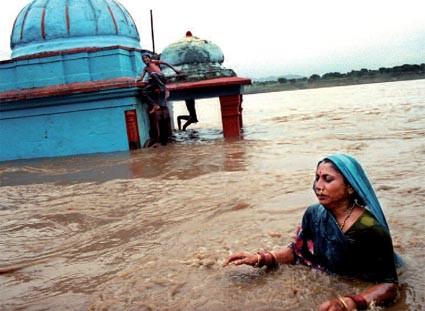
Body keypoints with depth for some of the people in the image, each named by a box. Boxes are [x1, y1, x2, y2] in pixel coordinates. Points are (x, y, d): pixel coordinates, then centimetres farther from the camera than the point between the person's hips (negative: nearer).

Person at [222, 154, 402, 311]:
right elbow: (298, 251, 5)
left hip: (360, 294, -4)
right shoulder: (314, 214, -7)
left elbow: (389, 285, -23)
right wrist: (260, 259, -11)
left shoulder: (372, 231, -24)